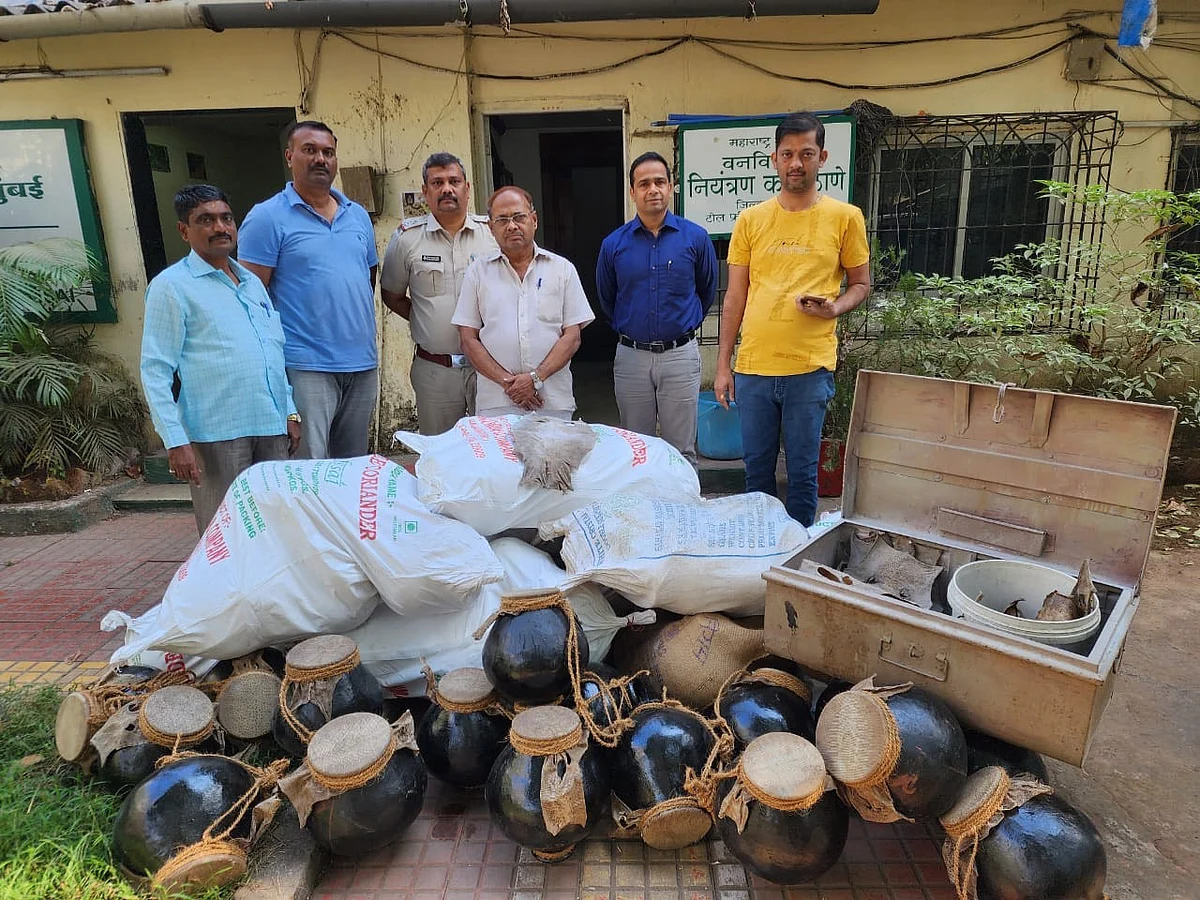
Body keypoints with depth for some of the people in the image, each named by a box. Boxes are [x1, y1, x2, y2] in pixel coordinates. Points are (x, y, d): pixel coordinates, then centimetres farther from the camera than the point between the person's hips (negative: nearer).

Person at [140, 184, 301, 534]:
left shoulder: (252, 282, 17)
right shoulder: (172, 286, -2)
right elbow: (155, 371, -6)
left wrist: (289, 413, 15)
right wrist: (176, 441, -13)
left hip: (272, 427, 6)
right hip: (217, 435, -5)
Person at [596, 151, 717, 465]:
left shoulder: (695, 237, -2)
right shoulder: (613, 244, 1)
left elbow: (707, 291, 13)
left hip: (680, 355, -1)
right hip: (631, 356, 1)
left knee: (681, 451, 6)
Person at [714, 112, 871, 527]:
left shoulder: (845, 217, 2)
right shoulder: (750, 220, 7)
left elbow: (861, 284, 10)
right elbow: (734, 297, 9)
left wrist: (835, 308, -13)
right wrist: (722, 365, 6)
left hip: (810, 368, -2)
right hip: (752, 367, 2)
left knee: (802, 473, 7)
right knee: (757, 470, 13)